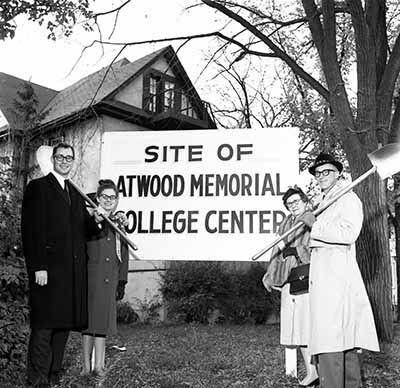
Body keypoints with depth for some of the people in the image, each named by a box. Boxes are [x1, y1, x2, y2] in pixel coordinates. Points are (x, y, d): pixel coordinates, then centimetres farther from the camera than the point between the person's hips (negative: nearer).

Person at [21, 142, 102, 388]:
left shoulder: (76, 195, 20)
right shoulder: (38, 187, -1)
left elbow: (84, 231, 17)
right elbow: (32, 230, -8)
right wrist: (38, 267, -15)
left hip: (74, 270, 6)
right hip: (49, 267, -6)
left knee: (65, 324, 9)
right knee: (44, 325, -2)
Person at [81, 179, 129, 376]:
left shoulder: (119, 221, 13)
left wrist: (122, 281, 12)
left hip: (110, 279, 4)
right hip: (91, 276, -4)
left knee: (103, 319, 7)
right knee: (89, 318, 2)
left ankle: (99, 365, 16)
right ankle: (87, 365, 12)